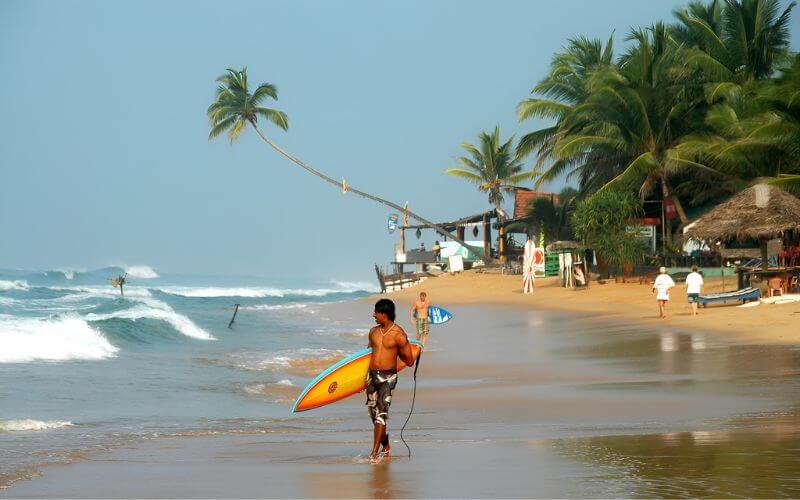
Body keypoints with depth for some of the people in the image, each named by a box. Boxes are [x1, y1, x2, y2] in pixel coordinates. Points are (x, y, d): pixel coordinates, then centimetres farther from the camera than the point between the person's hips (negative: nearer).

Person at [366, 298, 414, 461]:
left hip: (388, 377, -6)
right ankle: (385, 445, 29)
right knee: (374, 413, 10)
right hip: (372, 375, 6)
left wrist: (395, 352, 4)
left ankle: (375, 452, -18)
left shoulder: (399, 335, -10)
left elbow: (409, 361, -4)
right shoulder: (374, 331, 9)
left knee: (381, 412, -15)